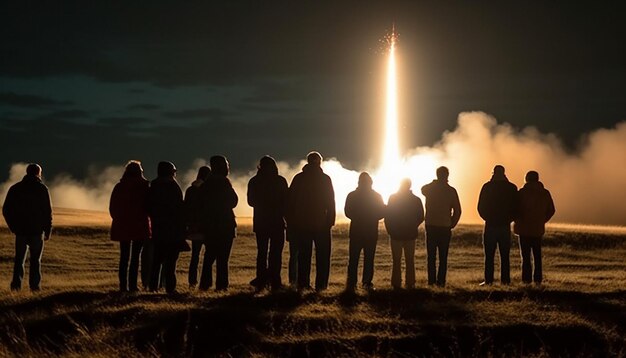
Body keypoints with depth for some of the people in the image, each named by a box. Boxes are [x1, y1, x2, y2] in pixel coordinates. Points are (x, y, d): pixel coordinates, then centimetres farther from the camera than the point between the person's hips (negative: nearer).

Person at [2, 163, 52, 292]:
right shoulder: (42, 189, -5)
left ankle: (16, 283, 0)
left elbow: (6, 210, 5)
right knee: (35, 259, 7)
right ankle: (34, 285, 6)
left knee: (19, 258, 12)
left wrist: (13, 227, 14)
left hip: (20, 230, 2)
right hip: (37, 230, -2)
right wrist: (48, 231, 0)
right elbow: (48, 212, -7)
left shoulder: (15, 188, 5)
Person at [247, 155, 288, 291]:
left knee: (261, 252, 10)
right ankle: (275, 282, -6)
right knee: (276, 252, 0)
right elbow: (286, 201, -4)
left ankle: (261, 280, 5)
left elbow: (251, 201, 10)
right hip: (277, 221, -2)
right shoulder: (280, 181, -6)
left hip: (260, 222, 2)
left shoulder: (254, 182, 1)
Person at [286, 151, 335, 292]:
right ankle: (321, 284, -2)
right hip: (321, 223, -2)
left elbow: (290, 201, 4)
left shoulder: (298, 178, 4)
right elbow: (330, 202, -6)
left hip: (301, 223, 2)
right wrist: (330, 221, -3)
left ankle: (303, 283, 5)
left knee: (303, 254, 8)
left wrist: (291, 222, 9)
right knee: (322, 254, 4)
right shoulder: (325, 179, -2)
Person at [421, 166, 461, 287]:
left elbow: (422, 189, 25)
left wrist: (434, 183, 17)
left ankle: (431, 280, 2)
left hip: (431, 227, 1)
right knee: (443, 257, 5)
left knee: (431, 256, 6)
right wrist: (452, 224, 7)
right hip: (445, 227, -1)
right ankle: (441, 281, 0)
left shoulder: (429, 189, -1)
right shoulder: (451, 191, -4)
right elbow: (457, 210, -3)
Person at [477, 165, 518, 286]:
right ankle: (505, 280, 3)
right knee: (505, 255, 6)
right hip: (505, 226, 2)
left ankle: (488, 280, -2)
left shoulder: (487, 187, -4)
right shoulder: (511, 188, 1)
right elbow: (515, 207, 2)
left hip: (490, 225, -2)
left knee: (489, 255, 2)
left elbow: (481, 207, -2)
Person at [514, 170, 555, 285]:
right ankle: (538, 279, 10)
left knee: (526, 255, -1)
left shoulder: (522, 192, -10)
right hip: (538, 229, 4)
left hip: (524, 228, -4)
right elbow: (551, 210, 10)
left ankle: (527, 279, -5)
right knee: (537, 255, 12)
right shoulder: (545, 193, 5)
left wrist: (517, 221, 3)